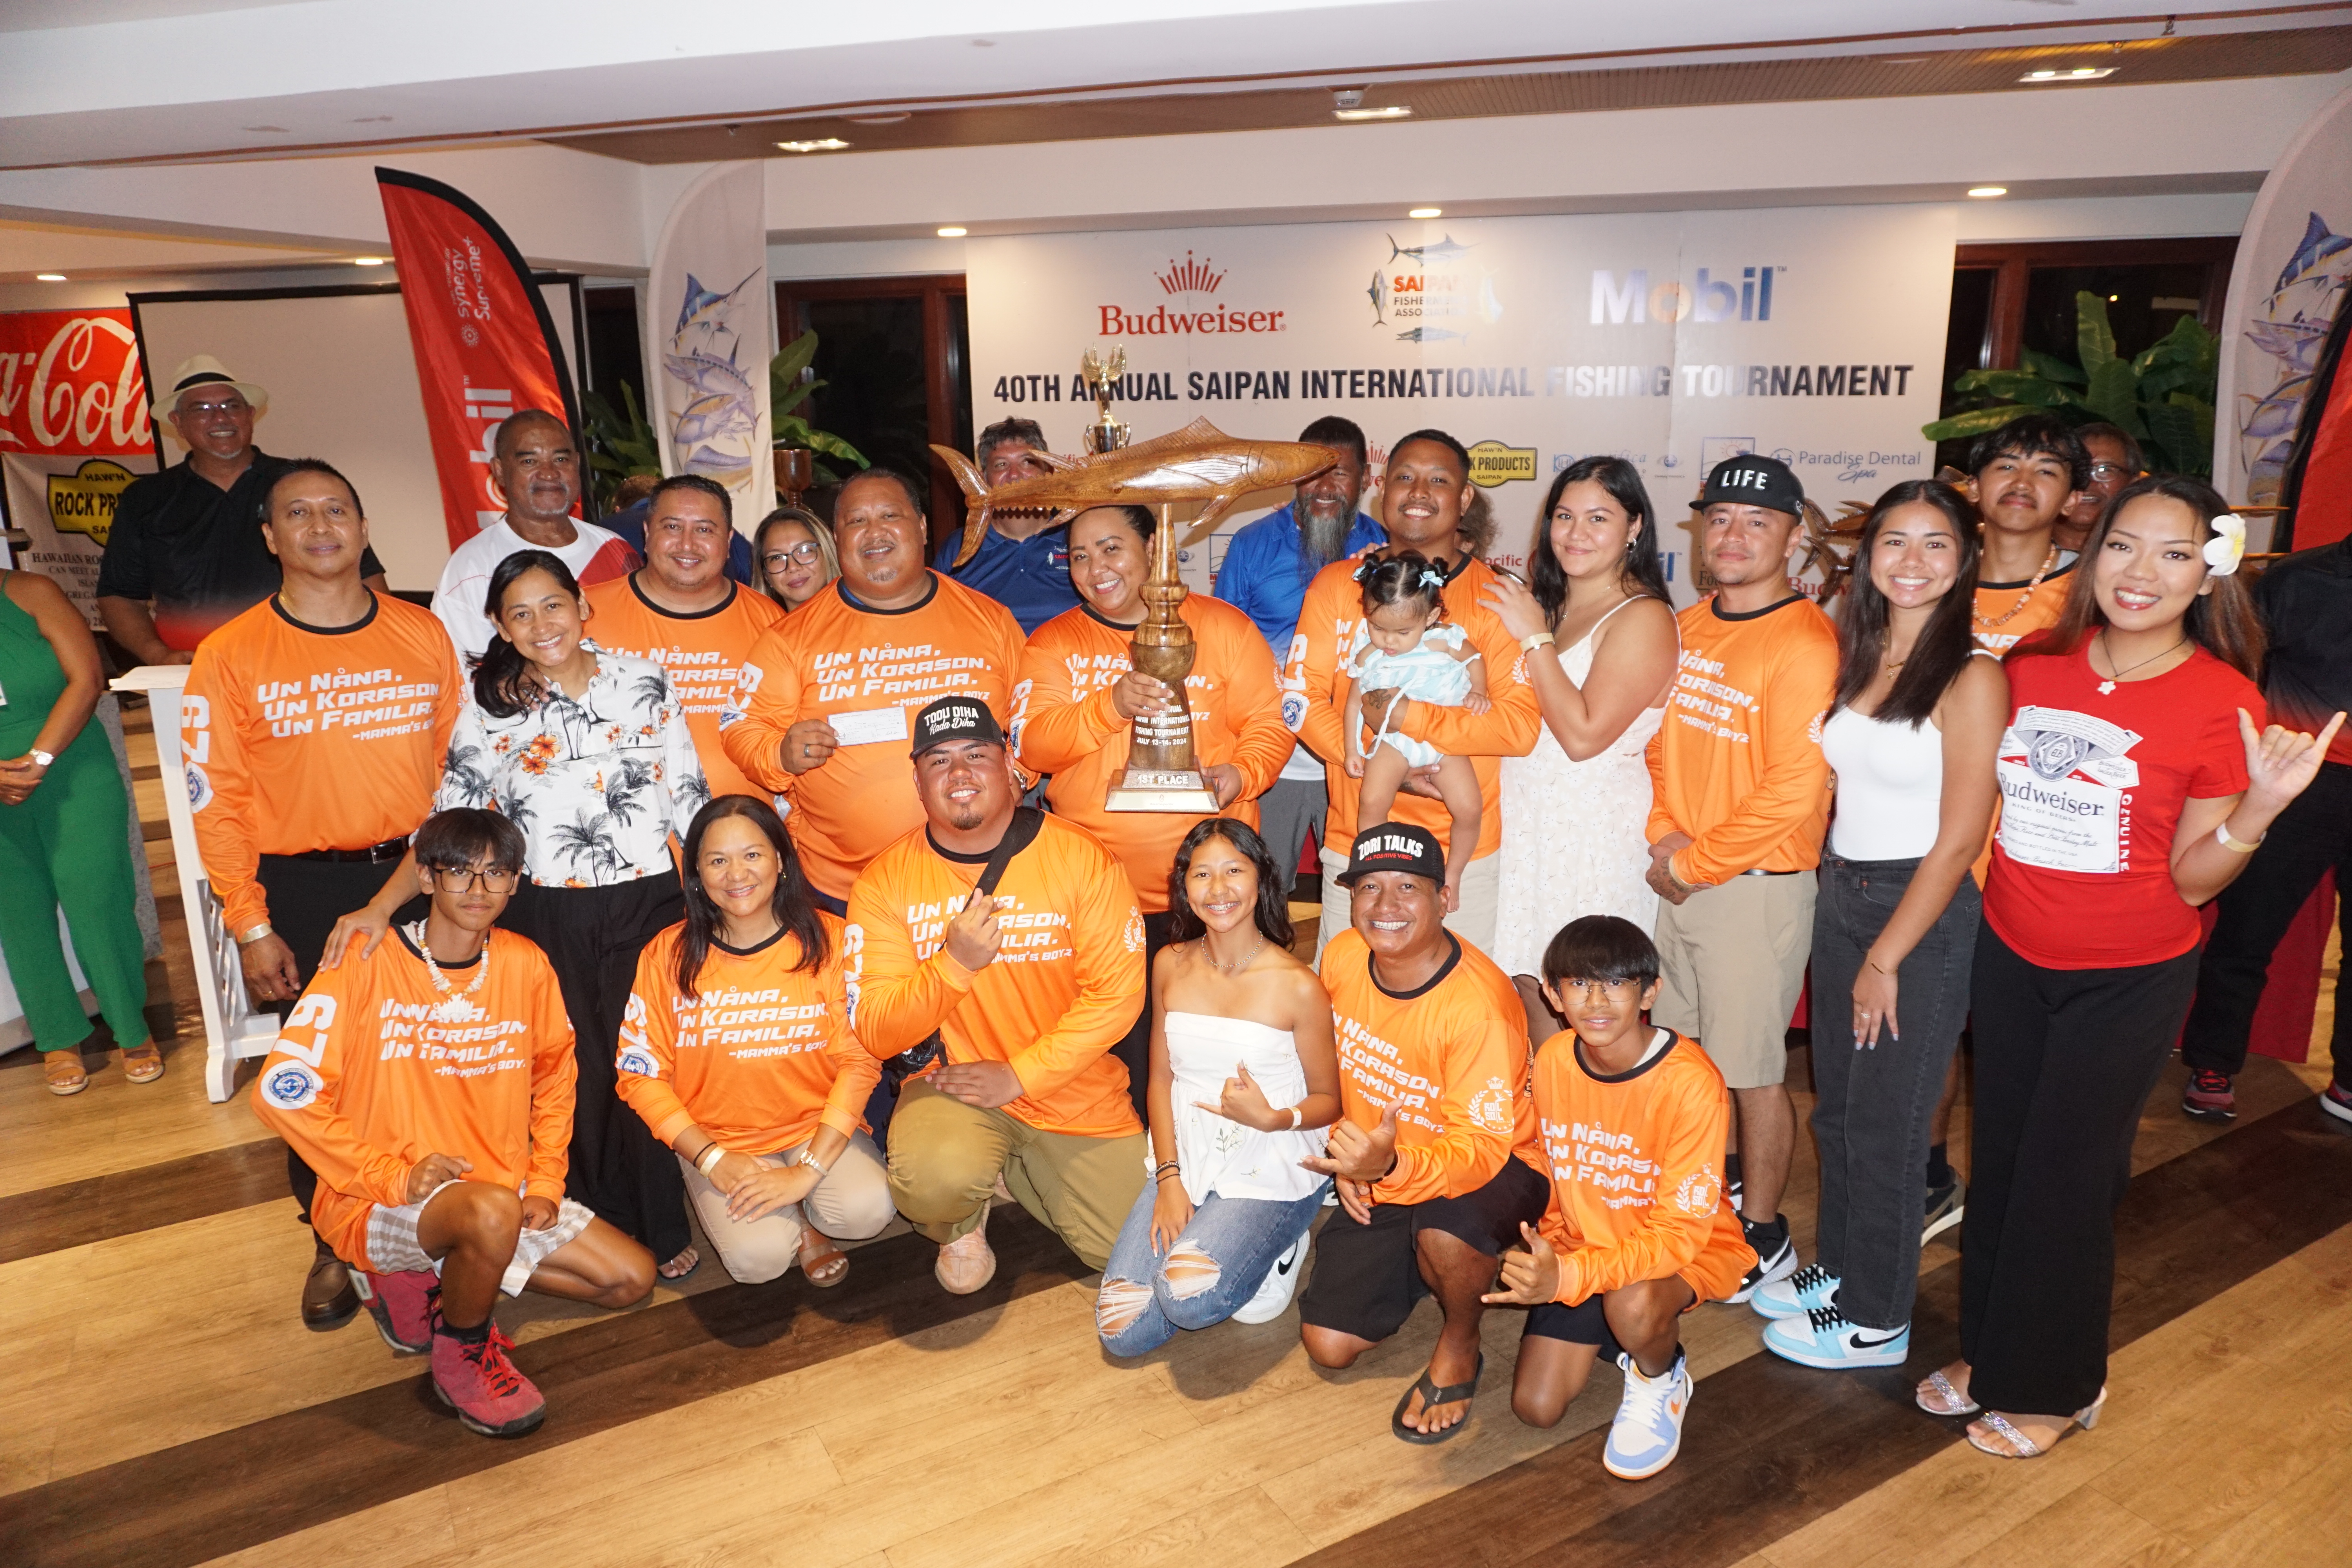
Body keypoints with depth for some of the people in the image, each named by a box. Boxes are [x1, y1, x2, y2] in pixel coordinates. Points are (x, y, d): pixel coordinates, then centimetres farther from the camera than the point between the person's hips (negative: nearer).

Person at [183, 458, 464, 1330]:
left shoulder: (423, 634, 3)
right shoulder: (232, 656, -3)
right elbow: (216, 804, -3)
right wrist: (253, 929, -6)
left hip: (415, 874, 2)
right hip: (303, 890, -1)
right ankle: (334, 1243, 27)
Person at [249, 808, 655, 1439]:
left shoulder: (525, 964, -1)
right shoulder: (367, 962, -14)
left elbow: (554, 1077, 12)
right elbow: (282, 1092, -19)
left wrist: (544, 1184, 2)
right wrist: (394, 1175, -21)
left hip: (504, 1193, 6)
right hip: (378, 1205, -6)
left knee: (632, 1278, -2)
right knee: (492, 1212, -38)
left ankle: (437, 1279, 11)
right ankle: (462, 1355, -6)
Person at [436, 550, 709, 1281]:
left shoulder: (645, 684, 2)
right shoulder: (490, 705, 2)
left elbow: (689, 798, 5)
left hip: (646, 902, 0)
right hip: (547, 914, 0)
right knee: (578, 1071, 7)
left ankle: (663, 1226, 20)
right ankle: (603, 1225, 24)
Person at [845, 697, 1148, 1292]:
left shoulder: (1081, 858, -10)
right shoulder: (886, 881, -7)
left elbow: (1118, 993, -12)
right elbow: (876, 1032, -11)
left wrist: (1017, 1075, -17)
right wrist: (954, 964, -28)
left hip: (1075, 1089, 2)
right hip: (950, 1083, -1)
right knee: (934, 1181, -33)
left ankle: (1009, 1169, 27)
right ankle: (961, 1226, 7)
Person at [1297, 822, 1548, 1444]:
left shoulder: (1478, 1002, -30)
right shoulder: (1342, 957, -11)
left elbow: (1480, 1148, -31)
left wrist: (1391, 1165, -49)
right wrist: (1348, 1154, -4)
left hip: (1497, 1166, -5)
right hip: (1380, 1181, 6)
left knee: (1444, 1231, -40)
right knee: (1328, 1346, 0)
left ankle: (1460, 1348, -5)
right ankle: (1420, 1273, 29)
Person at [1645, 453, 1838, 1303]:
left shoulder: (1805, 644, -17)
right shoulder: (1685, 628, 7)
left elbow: (1792, 795, -20)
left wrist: (1694, 864, -12)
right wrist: (1664, 835, -3)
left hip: (1758, 882, -7)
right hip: (1680, 874, 7)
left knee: (1753, 1069, 4)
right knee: (1688, 1046, 20)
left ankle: (1765, 1234, 22)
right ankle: (1716, 1176, 42)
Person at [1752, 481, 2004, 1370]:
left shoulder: (1971, 678, -14)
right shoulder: (1858, 659, 7)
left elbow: (1959, 841, -16)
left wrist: (1886, 959, -14)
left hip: (1922, 911, -6)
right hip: (1840, 894, 7)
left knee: (1885, 1122, 5)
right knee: (1836, 1105, 17)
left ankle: (1876, 1319, 23)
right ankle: (1838, 1267, 36)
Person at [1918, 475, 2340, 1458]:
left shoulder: (2223, 703, -13)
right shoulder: (2034, 665, -2)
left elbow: (2190, 878, -10)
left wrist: (2259, 809, -27)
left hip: (2127, 980, -4)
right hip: (2010, 954, 4)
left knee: (2065, 1179, 7)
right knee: (1998, 1159, 15)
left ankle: (2054, 1386, 30)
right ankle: (1990, 1351, 36)